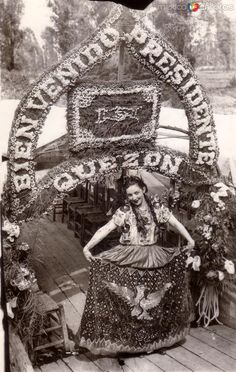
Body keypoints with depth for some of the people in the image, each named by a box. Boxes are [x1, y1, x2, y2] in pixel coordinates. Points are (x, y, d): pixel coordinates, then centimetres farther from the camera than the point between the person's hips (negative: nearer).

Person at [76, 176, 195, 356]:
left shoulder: (156, 206, 0)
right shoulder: (124, 211, -5)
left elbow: (175, 222, 3)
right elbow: (105, 229, -12)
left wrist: (190, 240, -3)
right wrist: (88, 246, -21)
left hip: (152, 259, 2)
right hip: (128, 260, -2)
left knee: (152, 298, 11)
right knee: (129, 300, 0)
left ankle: (151, 338, 30)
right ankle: (127, 338, 15)